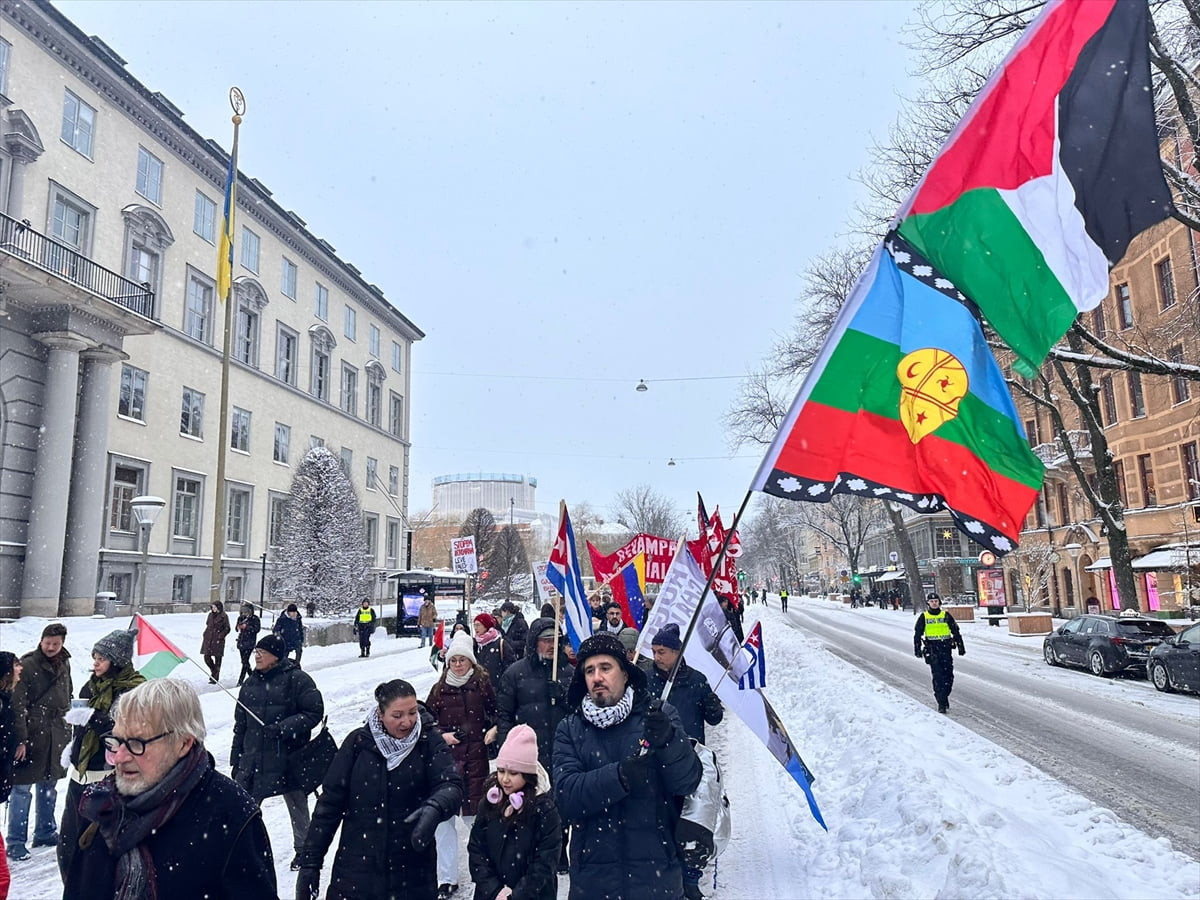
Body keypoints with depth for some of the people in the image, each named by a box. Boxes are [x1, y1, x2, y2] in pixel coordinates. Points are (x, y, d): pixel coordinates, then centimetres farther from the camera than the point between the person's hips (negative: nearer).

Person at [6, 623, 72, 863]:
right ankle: (16, 842, 10)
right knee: (22, 789, 0)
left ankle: (45, 832, 29)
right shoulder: (28, 665, -13)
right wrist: (20, 739, -19)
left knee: (49, 786, 16)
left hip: (55, 735, 6)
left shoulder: (64, 664, 7)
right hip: (31, 735, -6)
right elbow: (18, 706, -15)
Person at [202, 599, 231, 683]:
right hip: (208, 640, 6)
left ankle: (215, 678, 7)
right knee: (207, 657, 6)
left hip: (218, 641, -6)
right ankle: (213, 671, 32)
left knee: (217, 659, 0)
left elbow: (227, 629, -6)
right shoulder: (211, 615, 10)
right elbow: (207, 625, 21)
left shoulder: (223, 616, -7)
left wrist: (220, 637, -14)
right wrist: (205, 635, 10)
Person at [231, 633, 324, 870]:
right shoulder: (250, 683, 8)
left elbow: (314, 712, -14)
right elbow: (240, 724, 14)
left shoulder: (297, 679, -11)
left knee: (297, 805, 11)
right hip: (253, 758, 5)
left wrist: (282, 728, -22)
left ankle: (303, 848, 29)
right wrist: (236, 758, 13)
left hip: (289, 757, -5)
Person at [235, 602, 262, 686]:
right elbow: (236, 628, 19)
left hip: (250, 643, -6)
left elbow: (257, 629, -12)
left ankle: (240, 681, -9)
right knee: (244, 661, 12)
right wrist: (238, 627, -5)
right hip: (241, 642, 6)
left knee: (245, 661, -11)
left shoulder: (255, 619, -6)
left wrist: (247, 627, -20)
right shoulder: (241, 618, 9)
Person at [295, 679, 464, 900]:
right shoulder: (359, 742, -5)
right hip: (356, 868, 1)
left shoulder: (429, 741, -5)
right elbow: (330, 802, -1)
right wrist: (310, 861, 0)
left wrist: (434, 808, -37)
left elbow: (451, 786, -15)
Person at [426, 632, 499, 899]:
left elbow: (496, 711, 9)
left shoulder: (483, 684, -1)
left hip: (475, 757, -2)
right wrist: (440, 735, -7)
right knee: (443, 819, 4)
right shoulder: (439, 689, 3)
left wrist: (495, 729, -9)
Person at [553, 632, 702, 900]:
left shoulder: (659, 715, -2)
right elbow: (566, 797, -11)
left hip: (656, 873, -1)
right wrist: (620, 775, -25)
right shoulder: (569, 730, 1)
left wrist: (668, 740, -29)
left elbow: (687, 782, -10)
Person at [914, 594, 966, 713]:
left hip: (945, 648, 1)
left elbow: (956, 631, 11)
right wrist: (917, 649, 3)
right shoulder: (924, 617, 7)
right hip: (932, 649, -1)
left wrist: (961, 646, 8)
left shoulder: (946, 615, 8)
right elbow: (917, 634, 9)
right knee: (937, 676, -7)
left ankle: (944, 696, 19)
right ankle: (941, 703, -5)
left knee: (948, 675, -1)